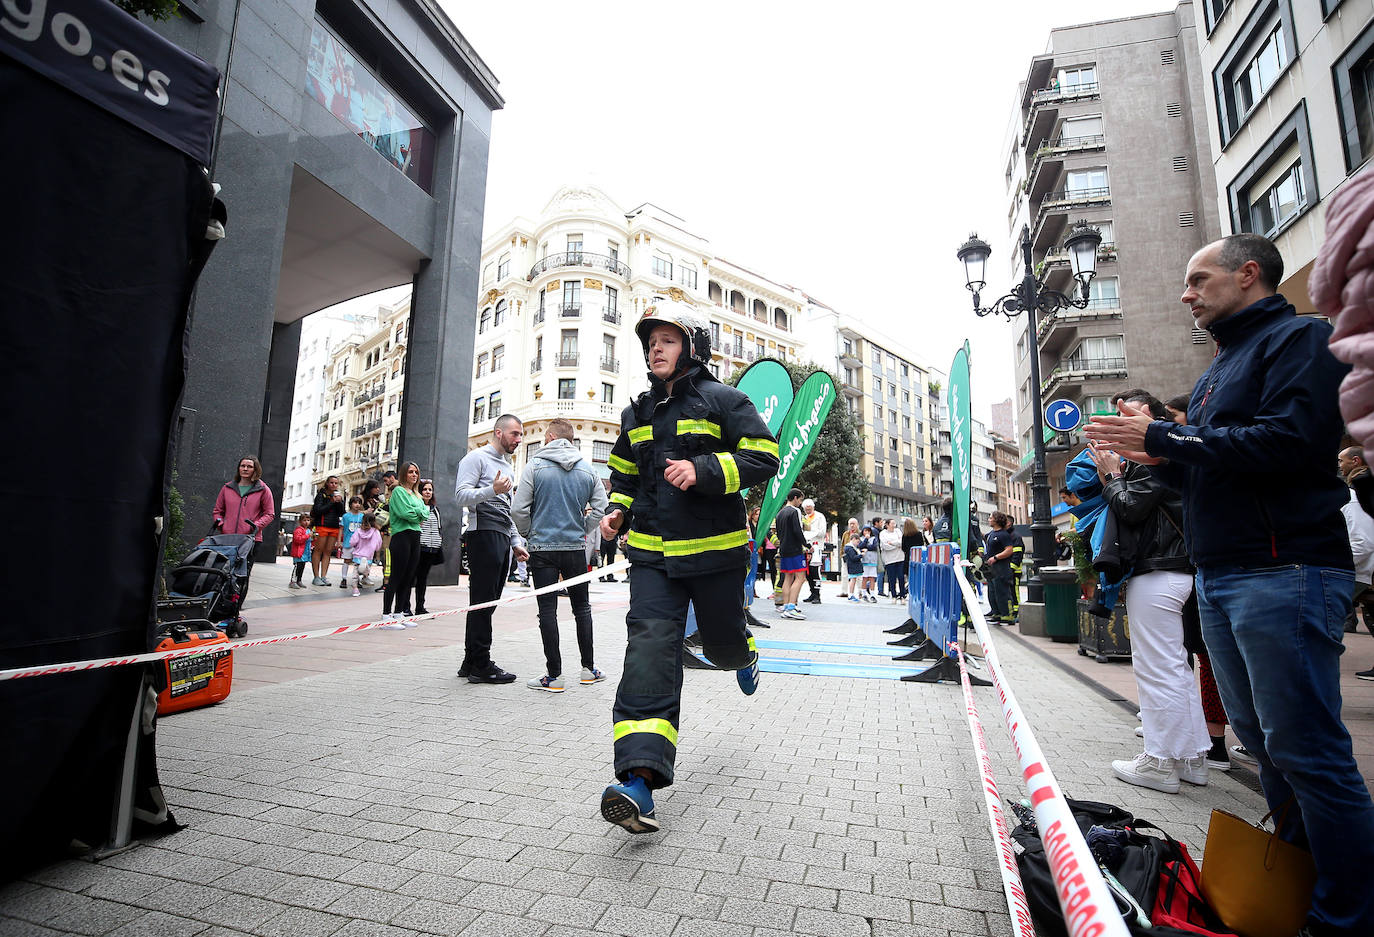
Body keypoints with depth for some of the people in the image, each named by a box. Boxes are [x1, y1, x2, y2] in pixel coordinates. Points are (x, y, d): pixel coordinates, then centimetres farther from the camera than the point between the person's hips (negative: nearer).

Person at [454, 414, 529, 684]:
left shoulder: (506, 465, 26)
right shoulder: (477, 457, 0)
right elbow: (461, 495, -13)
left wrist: (516, 543, 22)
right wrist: (492, 490, -28)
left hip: (503, 539, 9)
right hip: (484, 535, -8)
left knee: (487, 601, 9)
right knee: (483, 601, -7)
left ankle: (471, 663, 16)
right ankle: (480, 665, -2)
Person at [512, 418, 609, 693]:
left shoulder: (535, 466, -5)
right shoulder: (588, 469, 4)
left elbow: (518, 510, -8)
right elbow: (601, 509, 2)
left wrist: (529, 534, 10)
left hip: (542, 548, -2)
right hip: (576, 548, 3)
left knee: (548, 611, 3)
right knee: (582, 608, 14)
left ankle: (554, 675, 7)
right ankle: (589, 668, 20)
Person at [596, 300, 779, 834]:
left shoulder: (723, 400, -2)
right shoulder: (638, 413, 14)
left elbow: (763, 459, -10)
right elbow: (624, 472, 26)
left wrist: (703, 470, -23)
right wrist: (617, 511, 7)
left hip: (714, 550, -3)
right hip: (652, 553, 3)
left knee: (722, 643, 13)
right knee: (650, 647, -13)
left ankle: (744, 655, 53)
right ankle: (640, 779, -15)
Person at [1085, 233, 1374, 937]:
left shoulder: (1298, 339, -3)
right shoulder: (1218, 368, 22)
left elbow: (1287, 442, -20)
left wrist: (1164, 438, -14)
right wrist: (1157, 455, 3)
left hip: (1283, 574, -9)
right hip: (1218, 579, 9)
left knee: (1307, 751, -3)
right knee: (1261, 740, 14)